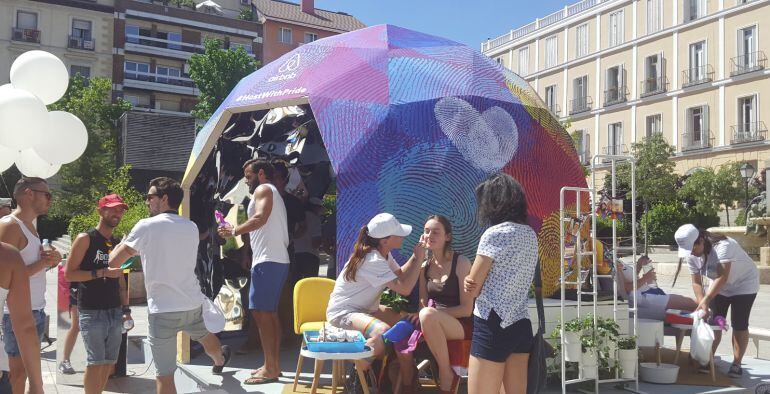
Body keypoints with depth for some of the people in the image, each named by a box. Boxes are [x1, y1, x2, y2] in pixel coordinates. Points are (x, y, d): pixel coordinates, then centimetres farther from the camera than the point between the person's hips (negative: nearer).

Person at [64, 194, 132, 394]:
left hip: (115, 312, 6)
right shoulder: (85, 239, -3)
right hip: (92, 312, -6)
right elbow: (68, 273, -9)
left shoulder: (117, 244, 15)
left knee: (109, 363, 7)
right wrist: (101, 273, -17)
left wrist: (126, 308, 12)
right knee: (96, 363, -8)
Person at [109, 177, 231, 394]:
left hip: (162, 311, -6)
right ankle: (219, 361, 67)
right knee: (206, 337, 36)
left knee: (164, 375, 2)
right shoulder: (192, 228, 5)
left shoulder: (146, 226, -10)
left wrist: (123, 244, 15)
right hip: (193, 305, 6)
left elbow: (114, 262, -5)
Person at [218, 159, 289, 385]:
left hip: (268, 261, -10)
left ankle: (270, 369, -10)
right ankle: (274, 365, 16)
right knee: (270, 313, 12)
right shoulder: (275, 194, 26)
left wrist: (234, 231, -13)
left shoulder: (264, 189, -4)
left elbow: (260, 218, -22)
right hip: (278, 260, 10)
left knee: (261, 313, -11)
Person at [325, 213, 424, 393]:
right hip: (343, 312, -10)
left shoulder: (383, 254, 3)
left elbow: (400, 275, 13)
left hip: (365, 308, 10)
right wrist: (419, 259, -19)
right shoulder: (373, 260, -27)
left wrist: (415, 256, 0)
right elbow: (404, 288, -28)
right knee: (384, 332, -35)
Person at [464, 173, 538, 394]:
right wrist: (473, 283, -2)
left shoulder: (495, 234, -14)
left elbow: (473, 289, -10)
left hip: (493, 326, -8)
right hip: (520, 325, 8)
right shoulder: (530, 234, 10)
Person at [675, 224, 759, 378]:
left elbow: (722, 278, -42)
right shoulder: (691, 255, -14)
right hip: (718, 286, 6)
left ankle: (736, 364, 1)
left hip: (744, 285, -6)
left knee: (739, 325, -7)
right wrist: (702, 304, -26)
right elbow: (696, 282, -12)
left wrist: (706, 300, -48)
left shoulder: (723, 246, -35)